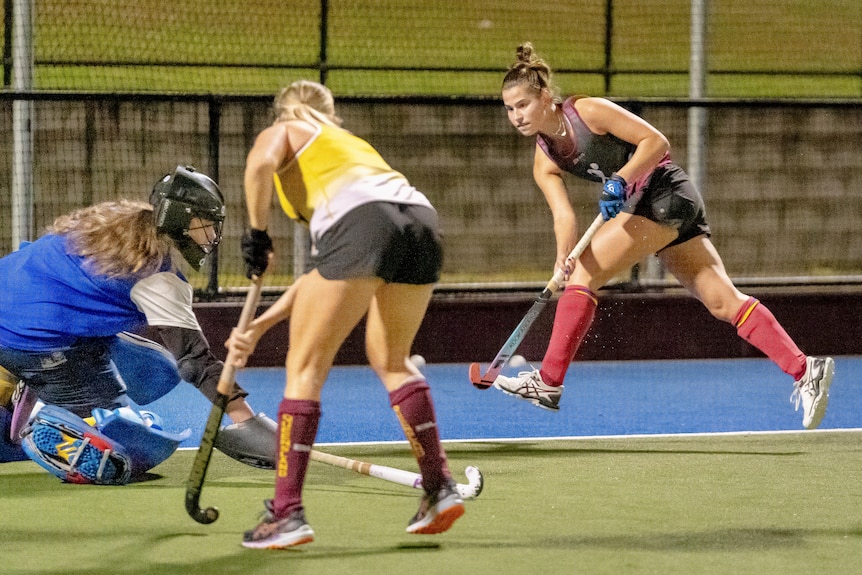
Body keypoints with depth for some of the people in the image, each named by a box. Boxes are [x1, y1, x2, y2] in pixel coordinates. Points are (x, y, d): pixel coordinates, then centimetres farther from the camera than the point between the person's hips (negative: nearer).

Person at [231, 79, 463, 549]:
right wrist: (259, 327, 34)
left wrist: (257, 235, 6)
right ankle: (440, 489, 24)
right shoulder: (353, 144, 40)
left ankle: (287, 513, -1)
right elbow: (321, 277, 35)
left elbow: (260, 163, -6)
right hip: (422, 221, 6)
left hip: (361, 223, -6)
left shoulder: (282, 133, 24)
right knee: (390, 361, 27)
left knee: (305, 367, 4)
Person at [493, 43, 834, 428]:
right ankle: (805, 371, -6)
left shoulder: (589, 111, -12)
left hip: (665, 193, -9)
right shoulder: (544, 162, 8)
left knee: (584, 273, -13)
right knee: (723, 301, -1)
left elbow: (656, 141, -14)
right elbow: (563, 214, -7)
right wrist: (563, 256, -27)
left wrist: (620, 180, -27)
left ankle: (549, 382, -12)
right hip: (646, 207, 9)